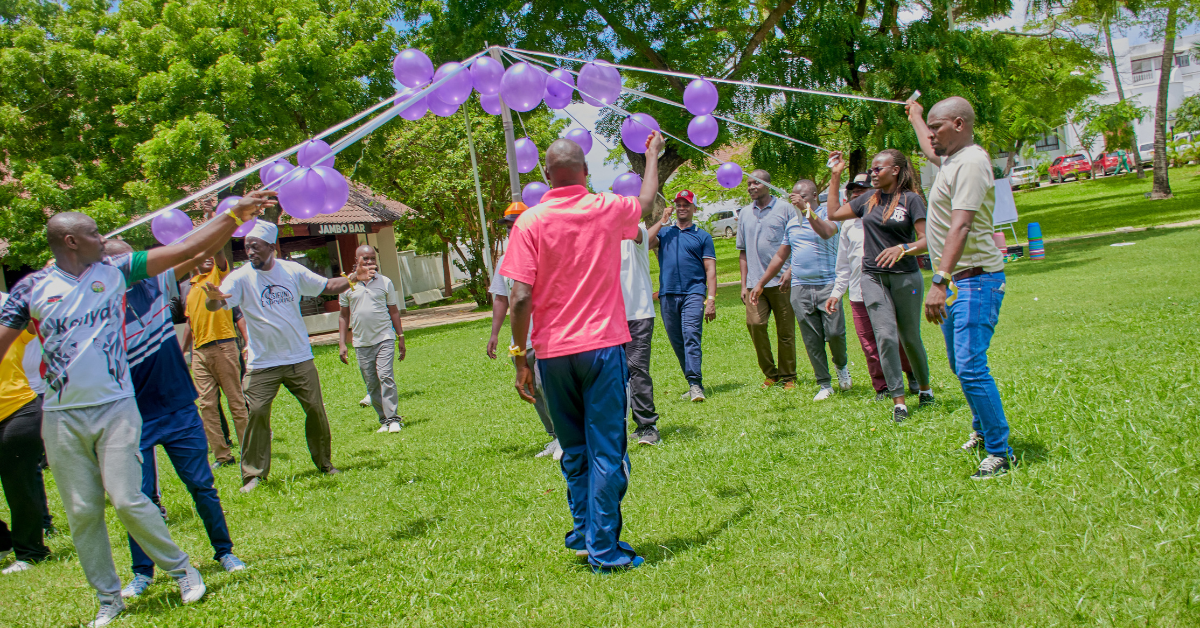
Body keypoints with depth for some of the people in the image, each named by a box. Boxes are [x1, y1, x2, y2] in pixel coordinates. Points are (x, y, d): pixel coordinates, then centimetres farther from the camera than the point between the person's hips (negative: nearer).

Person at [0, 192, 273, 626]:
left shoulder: (115, 271, 3)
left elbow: (185, 250, 0)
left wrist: (235, 215, -4)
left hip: (116, 408, -1)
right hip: (62, 416, 1)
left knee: (127, 498, -8)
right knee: (82, 512, 5)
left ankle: (182, 570, 11)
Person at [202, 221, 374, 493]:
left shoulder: (292, 271, 1)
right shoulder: (241, 277, -8)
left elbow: (327, 286, 9)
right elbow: (215, 305, -22)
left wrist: (352, 278, -9)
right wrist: (213, 297, -46)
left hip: (300, 358, 3)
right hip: (262, 363, -2)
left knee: (315, 409, 6)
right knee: (257, 413, -10)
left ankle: (325, 463, 24)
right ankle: (253, 473, 3)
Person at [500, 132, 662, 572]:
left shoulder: (530, 221, -4)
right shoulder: (607, 210, 1)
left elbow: (521, 297, -9)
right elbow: (646, 202, 25)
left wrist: (520, 360, -1)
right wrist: (653, 155, 43)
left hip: (553, 353, 1)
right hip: (602, 346, -1)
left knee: (574, 452, 16)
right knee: (606, 452, 2)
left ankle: (582, 535, 24)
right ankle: (604, 549, 5)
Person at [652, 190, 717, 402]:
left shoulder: (703, 236, 12)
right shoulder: (664, 232, 18)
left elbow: (710, 270, 6)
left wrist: (711, 300, -3)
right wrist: (662, 223, 1)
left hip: (694, 292, -3)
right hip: (667, 294, 3)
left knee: (691, 336, -17)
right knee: (677, 342, 5)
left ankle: (695, 385, -22)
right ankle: (694, 383, 15)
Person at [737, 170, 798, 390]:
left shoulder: (785, 208, 2)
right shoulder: (745, 213, 14)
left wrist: (790, 271, -12)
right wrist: (744, 284, 12)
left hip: (781, 281, -3)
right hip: (755, 282, 3)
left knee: (785, 330, 1)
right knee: (755, 324, -9)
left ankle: (788, 377, 15)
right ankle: (771, 374, 7)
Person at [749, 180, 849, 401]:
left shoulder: (827, 214, 1)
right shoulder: (792, 223, 17)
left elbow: (827, 232, -24)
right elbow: (780, 256, 24)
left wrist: (807, 209, -29)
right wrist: (760, 284, 23)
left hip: (827, 285, -4)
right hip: (800, 288, 4)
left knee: (835, 332, -9)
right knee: (812, 339, 2)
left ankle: (841, 365, 22)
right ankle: (824, 385, 11)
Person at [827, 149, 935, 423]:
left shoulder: (911, 199, -4)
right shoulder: (869, 199, 10)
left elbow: (925, 240, -9)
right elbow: (834, 214, 16)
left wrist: (902, 248, -27)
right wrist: (836, 176, 14)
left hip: (905, 277, -3)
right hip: (873, 277, 3)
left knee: (910, 337, 9)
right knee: (886, 336, -8)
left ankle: (924, 387, 32)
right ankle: (898, 401, -6)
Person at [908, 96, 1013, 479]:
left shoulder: (971, 162, -17)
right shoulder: (952, 158, 14)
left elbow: (960, 225, -28)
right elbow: (931, 151, 41)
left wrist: (940, 281, -35)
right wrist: (914, 117, 57)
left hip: (975, 280, -10)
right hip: (954, 280, 10)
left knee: (971, 367, -15)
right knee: (960, 364, 19)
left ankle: (1000, 452, -6)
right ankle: (983, 429, 37)